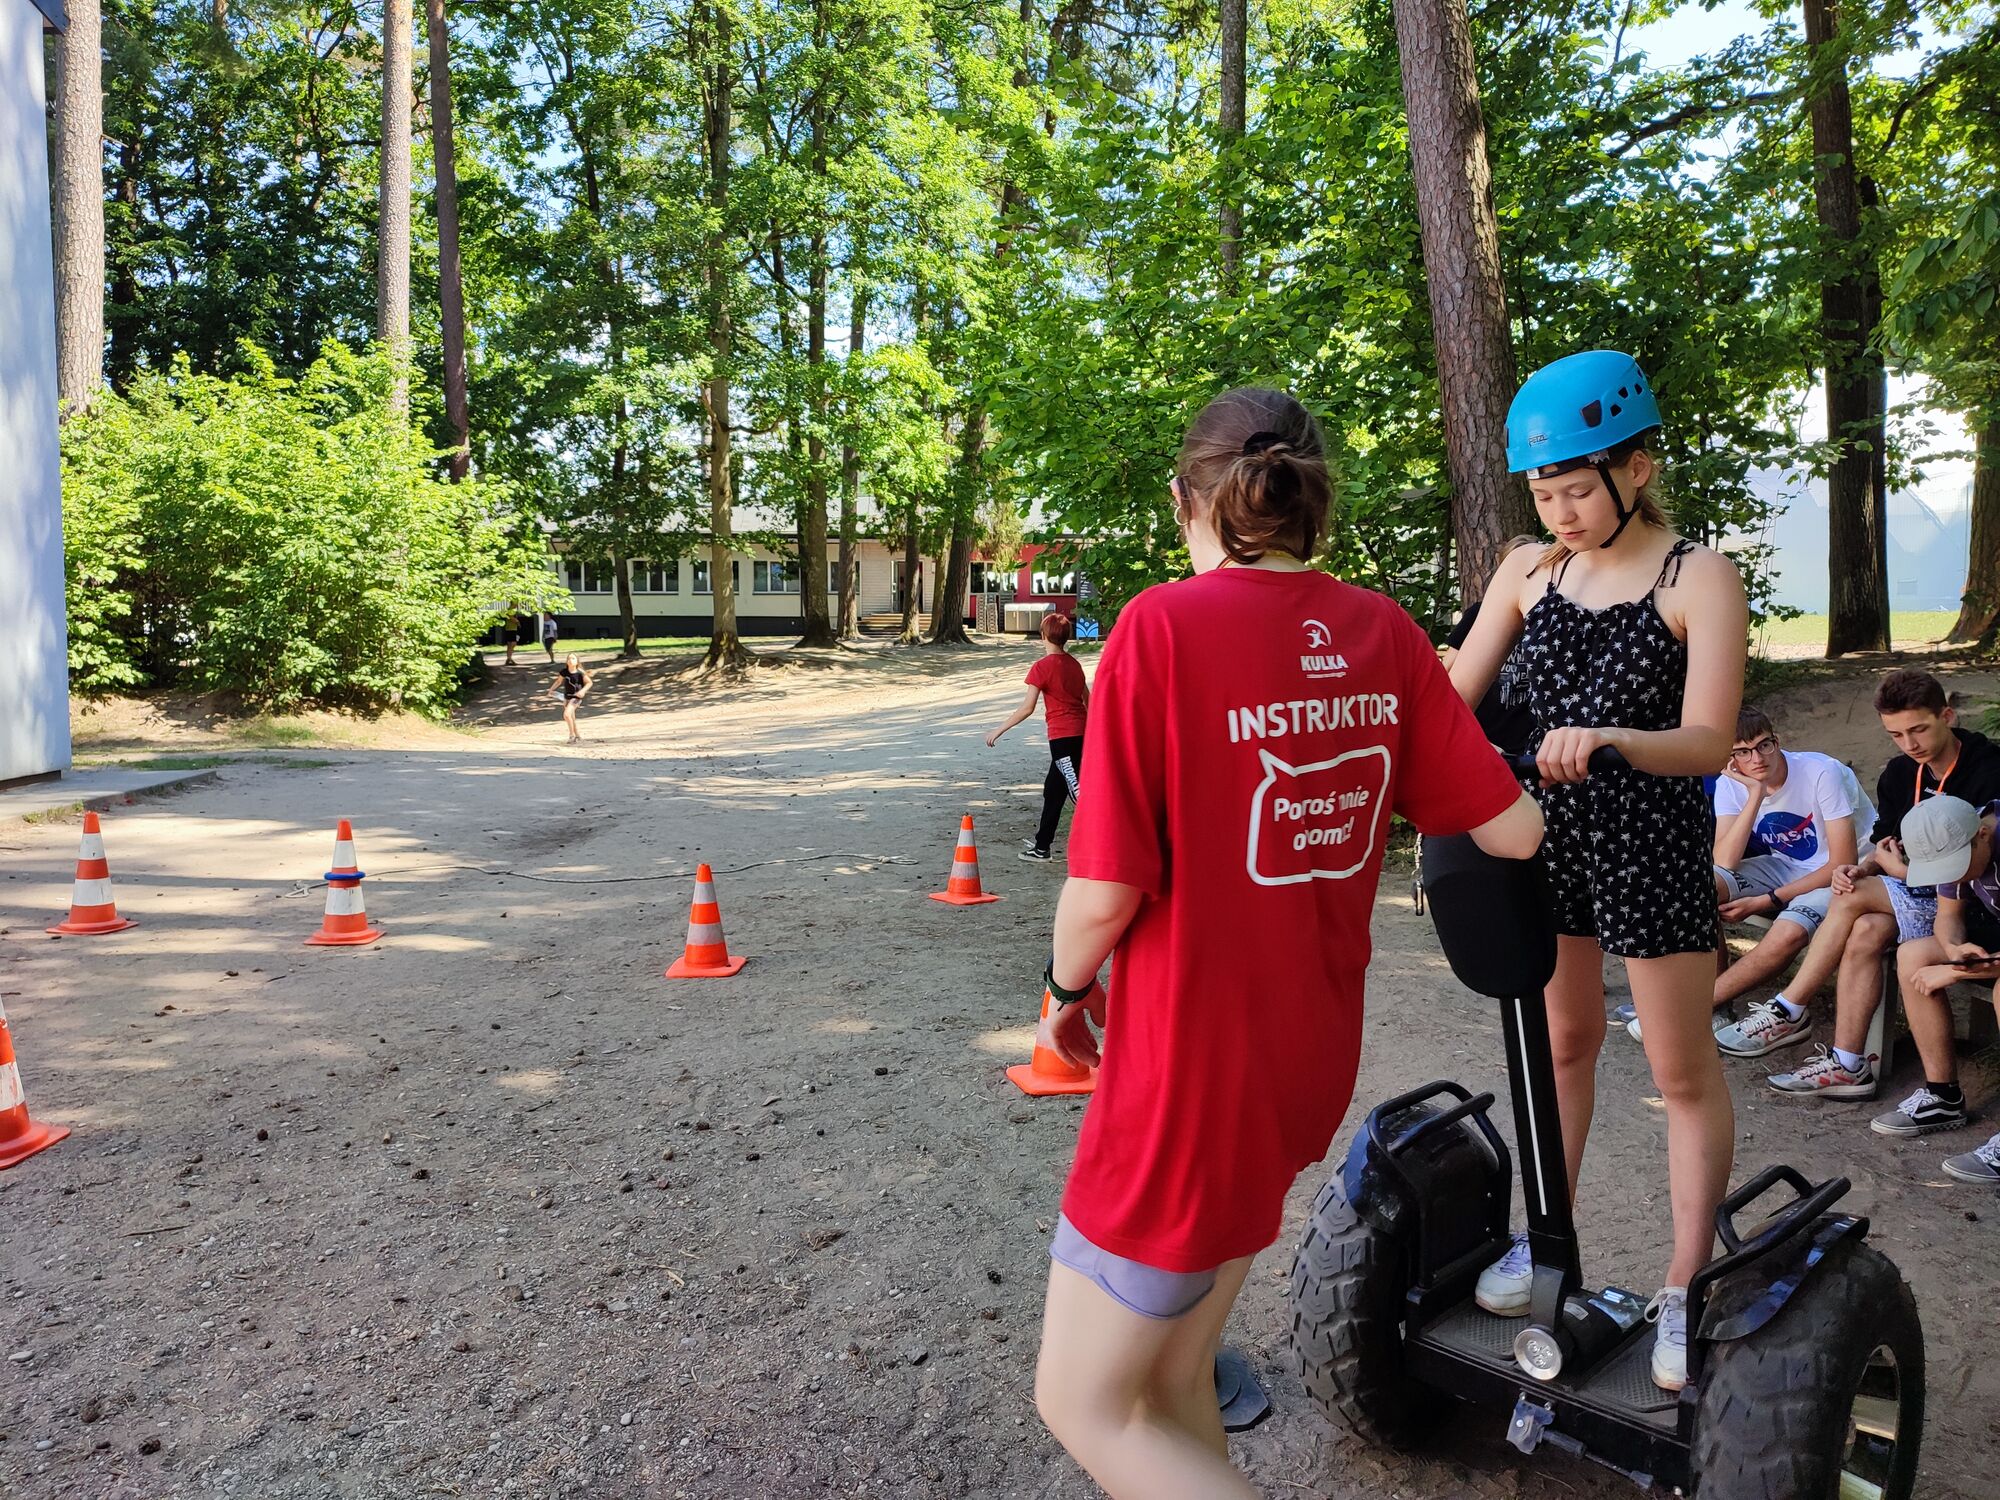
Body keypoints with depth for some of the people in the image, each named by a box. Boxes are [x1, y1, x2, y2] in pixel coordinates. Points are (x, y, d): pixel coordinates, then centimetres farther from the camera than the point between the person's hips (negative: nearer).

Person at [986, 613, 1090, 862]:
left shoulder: (1041, 667, -10)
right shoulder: (1074, 664, 12)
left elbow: (1027, 708, -14)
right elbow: (1088, 701, 17)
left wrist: (999, 730, -6)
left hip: (1062, 737, -8)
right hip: (1081, 734, 8)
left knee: (1078, 790, -9)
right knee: (1053, 789, 19)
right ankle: (1041, 846, 30)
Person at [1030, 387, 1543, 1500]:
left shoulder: (1164, 626, -18)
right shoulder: (1383, 631, -1)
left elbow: (1106, 892, -20)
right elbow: (1513, 832, 0)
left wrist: (1070, 986, 1)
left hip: (1190, 1064, -7)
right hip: (1315, 1055, 7)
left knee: (1086, 1407, 12)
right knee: (1173, 1382, 25)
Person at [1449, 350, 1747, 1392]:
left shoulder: (1698, 578, -10)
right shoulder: (1529, 573, 3)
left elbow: (1707, 741, -19)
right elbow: (1454, 699, 1)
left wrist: (1609, 738, -38)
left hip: (1653, 844, -4)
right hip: (1551, 833, 4)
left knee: (1683, 1072, 7)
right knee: (1563, 1041, 17)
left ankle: (1684, 1289, 20)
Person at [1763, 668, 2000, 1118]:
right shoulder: (1899, 775, 6)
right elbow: (1885, 848, 14)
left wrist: (1903, 871, -14)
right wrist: (1863, 869, -9)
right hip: (1926, 895, 7)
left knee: (1852, 900, -27)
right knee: (1865, 933, -23)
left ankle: (1787, 1011, -11)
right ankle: (1847, 1067, -19)